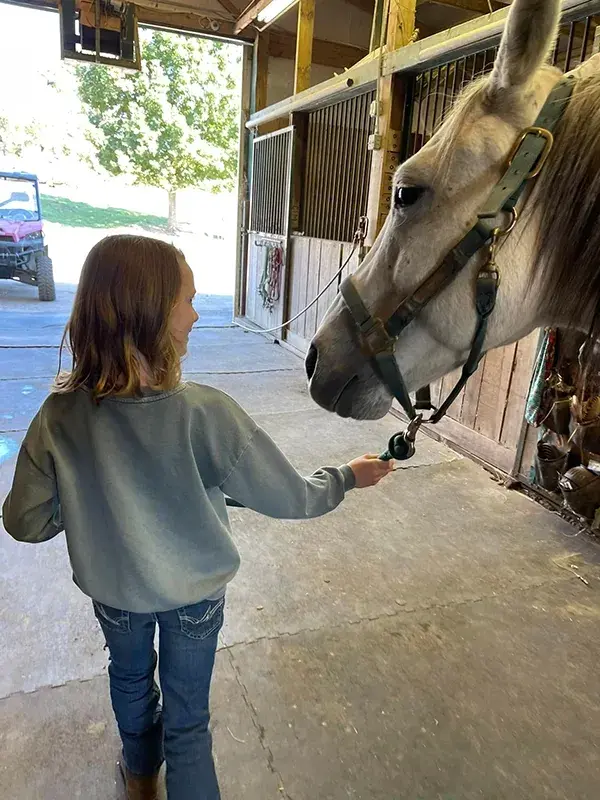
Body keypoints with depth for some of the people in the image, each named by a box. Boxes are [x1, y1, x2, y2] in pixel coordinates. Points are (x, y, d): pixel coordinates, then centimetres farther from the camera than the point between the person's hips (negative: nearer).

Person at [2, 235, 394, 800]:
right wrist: (349, 477, -4)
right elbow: (290, 499, -22)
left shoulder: (59, 416, -24)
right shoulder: (206, 415, -33)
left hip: (112, 589, 4)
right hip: (195, 591, -3)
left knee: (130, 678, 34)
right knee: (187, 720, 21)